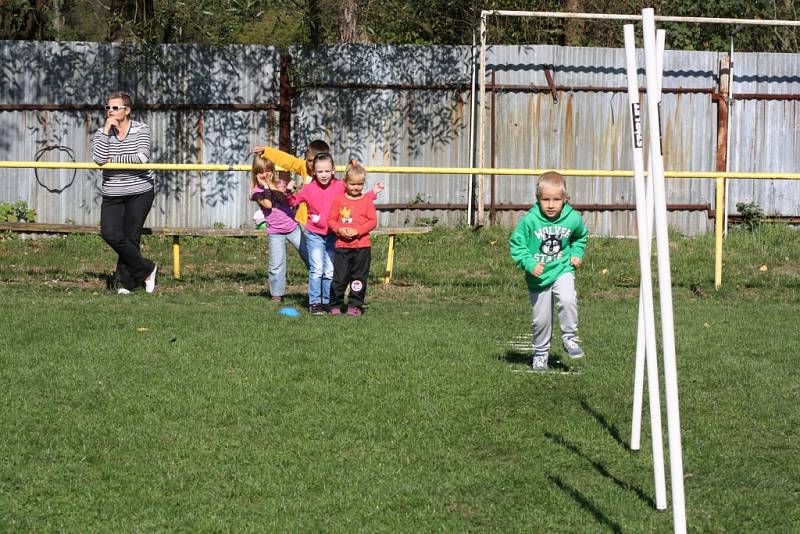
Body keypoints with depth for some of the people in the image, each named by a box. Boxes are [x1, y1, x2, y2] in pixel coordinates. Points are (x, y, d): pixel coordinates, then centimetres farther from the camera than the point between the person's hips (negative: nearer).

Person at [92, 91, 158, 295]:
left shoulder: (141, 130, -2)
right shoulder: (102, 133, 5)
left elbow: (142, 157, -18)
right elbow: (99, 158, -14)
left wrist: (114, 160, -11)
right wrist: (106, 130, -14)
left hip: (139, 193, -3)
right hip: (112, 195, 3)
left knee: (131, 237, -5)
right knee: (110, 234, -15)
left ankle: (124, 281, 13)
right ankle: (146, 270, 0)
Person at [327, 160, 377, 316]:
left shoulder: (367, 201, 2)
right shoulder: (338, 200, 4)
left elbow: (373, 221, -2)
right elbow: (331, 220, 6)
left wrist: (357, 231, -14)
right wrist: (340, 230, -13)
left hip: (362, 246, 0)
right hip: (342, 245, 0)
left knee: (359, 277, 4)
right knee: (339, 277, 0)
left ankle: (355, 305, 12)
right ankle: (335, 305, 10)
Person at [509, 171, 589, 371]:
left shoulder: (573, 219, -9)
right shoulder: (529, 221, -18)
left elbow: (580, 237, 15)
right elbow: (516, 244, -9)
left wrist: (576, 253, 1)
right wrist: (529, 263, -21)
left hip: (562, 270, 0)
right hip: (538, 277, 0)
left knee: (568, 299, -29)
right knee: (541, 319, 8)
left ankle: (570, 337, -8)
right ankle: (540, 353, 32)